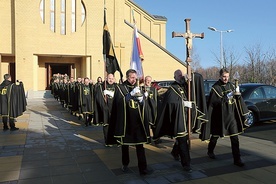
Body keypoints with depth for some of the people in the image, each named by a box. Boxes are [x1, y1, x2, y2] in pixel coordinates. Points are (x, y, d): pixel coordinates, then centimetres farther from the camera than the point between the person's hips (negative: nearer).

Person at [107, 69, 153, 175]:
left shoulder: (138, 89, 11)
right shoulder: (120, 88, 0)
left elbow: (144, 105, 10)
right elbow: (118, 101, -15)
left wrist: (141, 100, -13)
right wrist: (130, 94, -25)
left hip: (137, 121, 2)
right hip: (125, 121, -2)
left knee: (140, 145, -1)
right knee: (125, 144, 13)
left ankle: (143, 168, 3)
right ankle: (125, 164, 30)